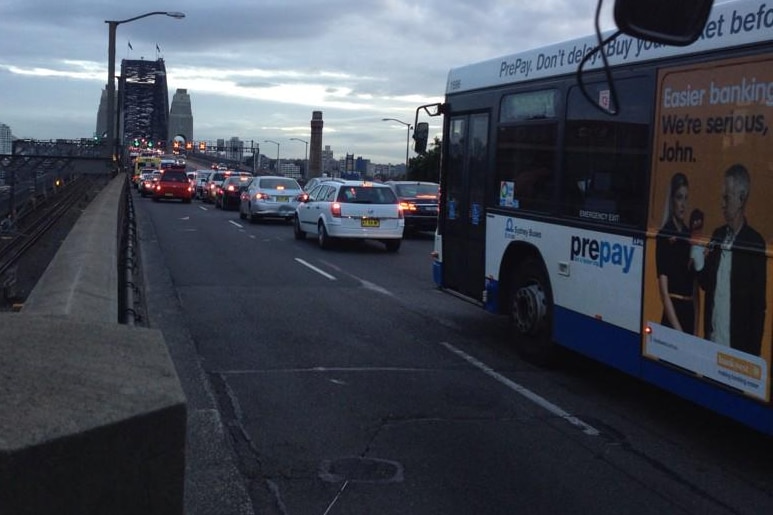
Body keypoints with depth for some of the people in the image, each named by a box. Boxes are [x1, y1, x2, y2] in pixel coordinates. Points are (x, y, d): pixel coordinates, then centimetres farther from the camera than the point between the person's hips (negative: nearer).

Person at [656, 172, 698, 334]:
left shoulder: (689, 234, 10)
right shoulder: (664, 235, -8)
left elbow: (695, 288, 12)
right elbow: (664, 291, -13)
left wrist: (696, 327, 5)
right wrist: (677, 328, -18)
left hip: (690, 312, 6)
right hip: (672, 314, -6)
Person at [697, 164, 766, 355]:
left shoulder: (754, 243, -11)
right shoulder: (717, 235, 7)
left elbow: (759, 304, -10)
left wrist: (753, 352, -11)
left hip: (737, 346, -5)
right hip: (712, 340, 5)